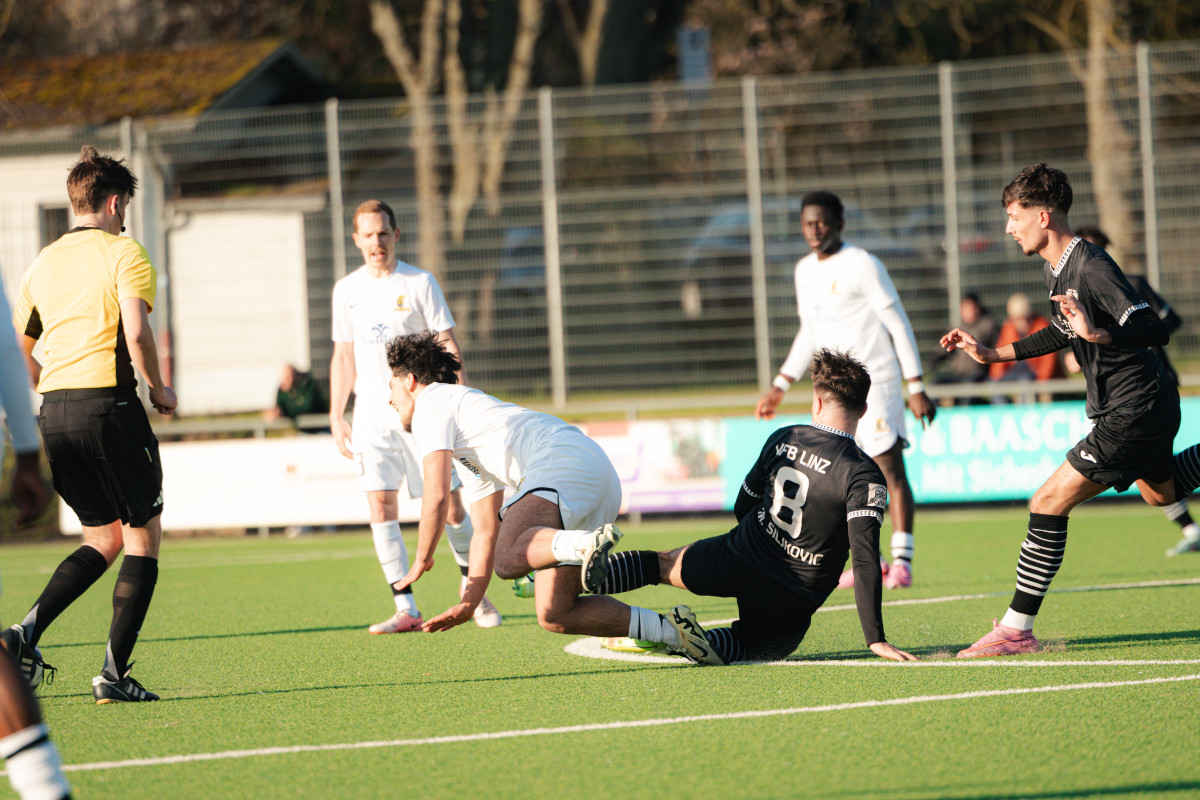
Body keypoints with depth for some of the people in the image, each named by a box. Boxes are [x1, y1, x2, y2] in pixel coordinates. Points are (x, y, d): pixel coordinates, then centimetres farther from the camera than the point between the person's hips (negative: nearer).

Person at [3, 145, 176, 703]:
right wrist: (159, 389, -3)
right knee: (143, 537, 4)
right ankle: (114, 673, -2)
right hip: (109, 407, -7)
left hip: (52, 412, 7)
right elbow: (136, 330, -17)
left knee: (103, 539, 18)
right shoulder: (124, 253, -3)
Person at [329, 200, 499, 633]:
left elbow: (447, 345, -2)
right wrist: (336, 415, 10)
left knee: (449, 506, -4)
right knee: (381, 505, -9)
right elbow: (343, 356, 16)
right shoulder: (347, 290, 10)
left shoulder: (419, 283, 0)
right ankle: (406, 609, -8)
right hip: (372, 414, 3)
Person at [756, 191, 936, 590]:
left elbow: (899, 325, -9)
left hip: (874, 381, -8)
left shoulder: (862, 265, -10)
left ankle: (902, 562, -12)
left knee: (891, 469, -10)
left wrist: (916, 388, -14)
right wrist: (779, 387, 22)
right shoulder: (805, 270, 12)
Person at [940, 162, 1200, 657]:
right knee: (1159, 492, 33)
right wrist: (993, 355, 21)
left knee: (1049, 503, -12)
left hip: (1134, 411, -10)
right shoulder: (1053, 270, 5)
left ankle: (1017, 628, -9)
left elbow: (1154, 330, -31)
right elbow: (1067, 332, 23)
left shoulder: (1092, 269, -25)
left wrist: (1097, 334, -46)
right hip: (1143, 409, 10)